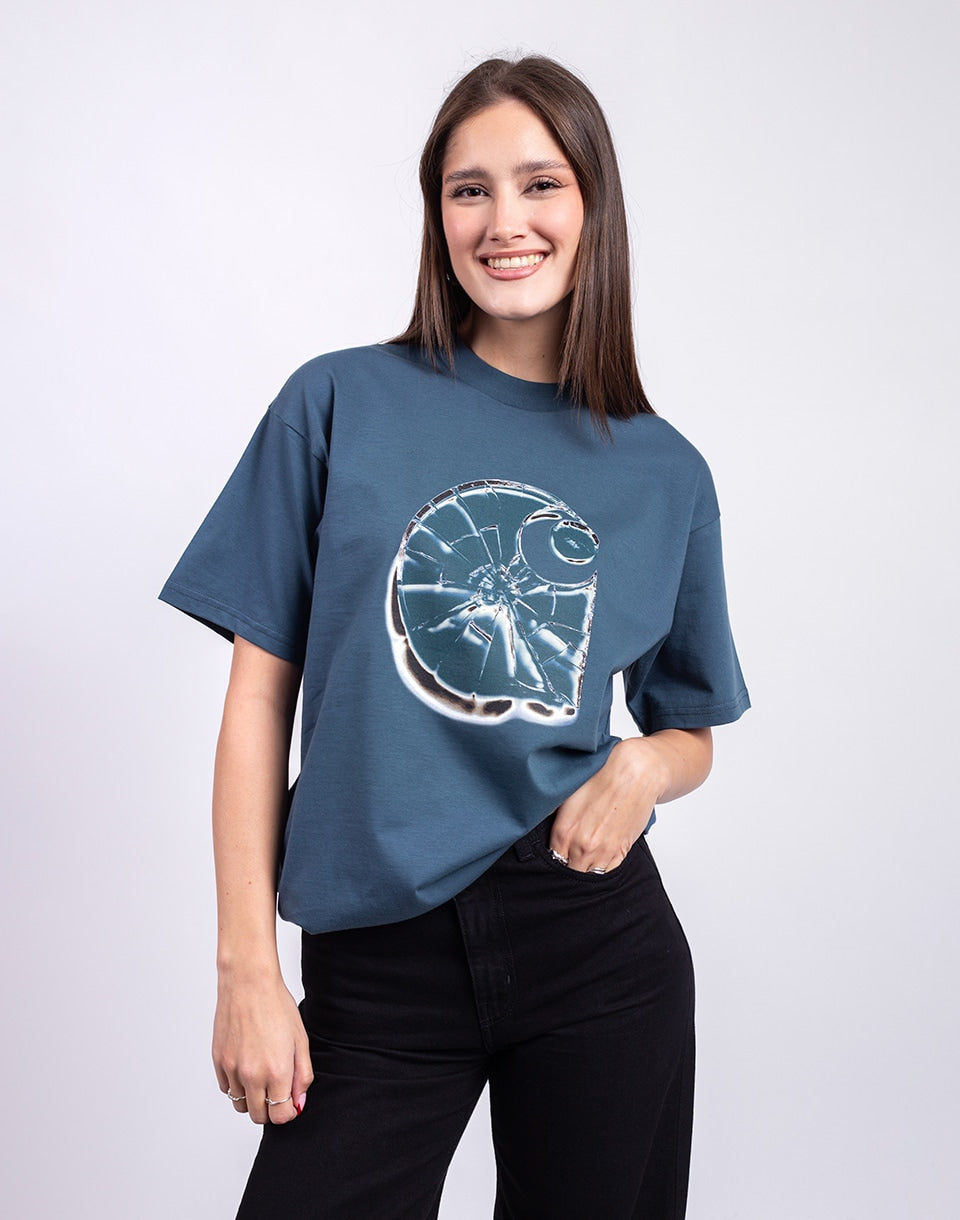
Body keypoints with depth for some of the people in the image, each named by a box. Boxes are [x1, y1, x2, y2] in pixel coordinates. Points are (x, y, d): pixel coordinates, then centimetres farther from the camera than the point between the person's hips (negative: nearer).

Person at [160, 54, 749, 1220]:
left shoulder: (665, 473, 5)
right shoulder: (341, 405, -2)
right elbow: (259, 694, -2)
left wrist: (643, 769, -9)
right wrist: (247, 966, -6)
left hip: (597, 943, 2)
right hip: (380, 959, -2)